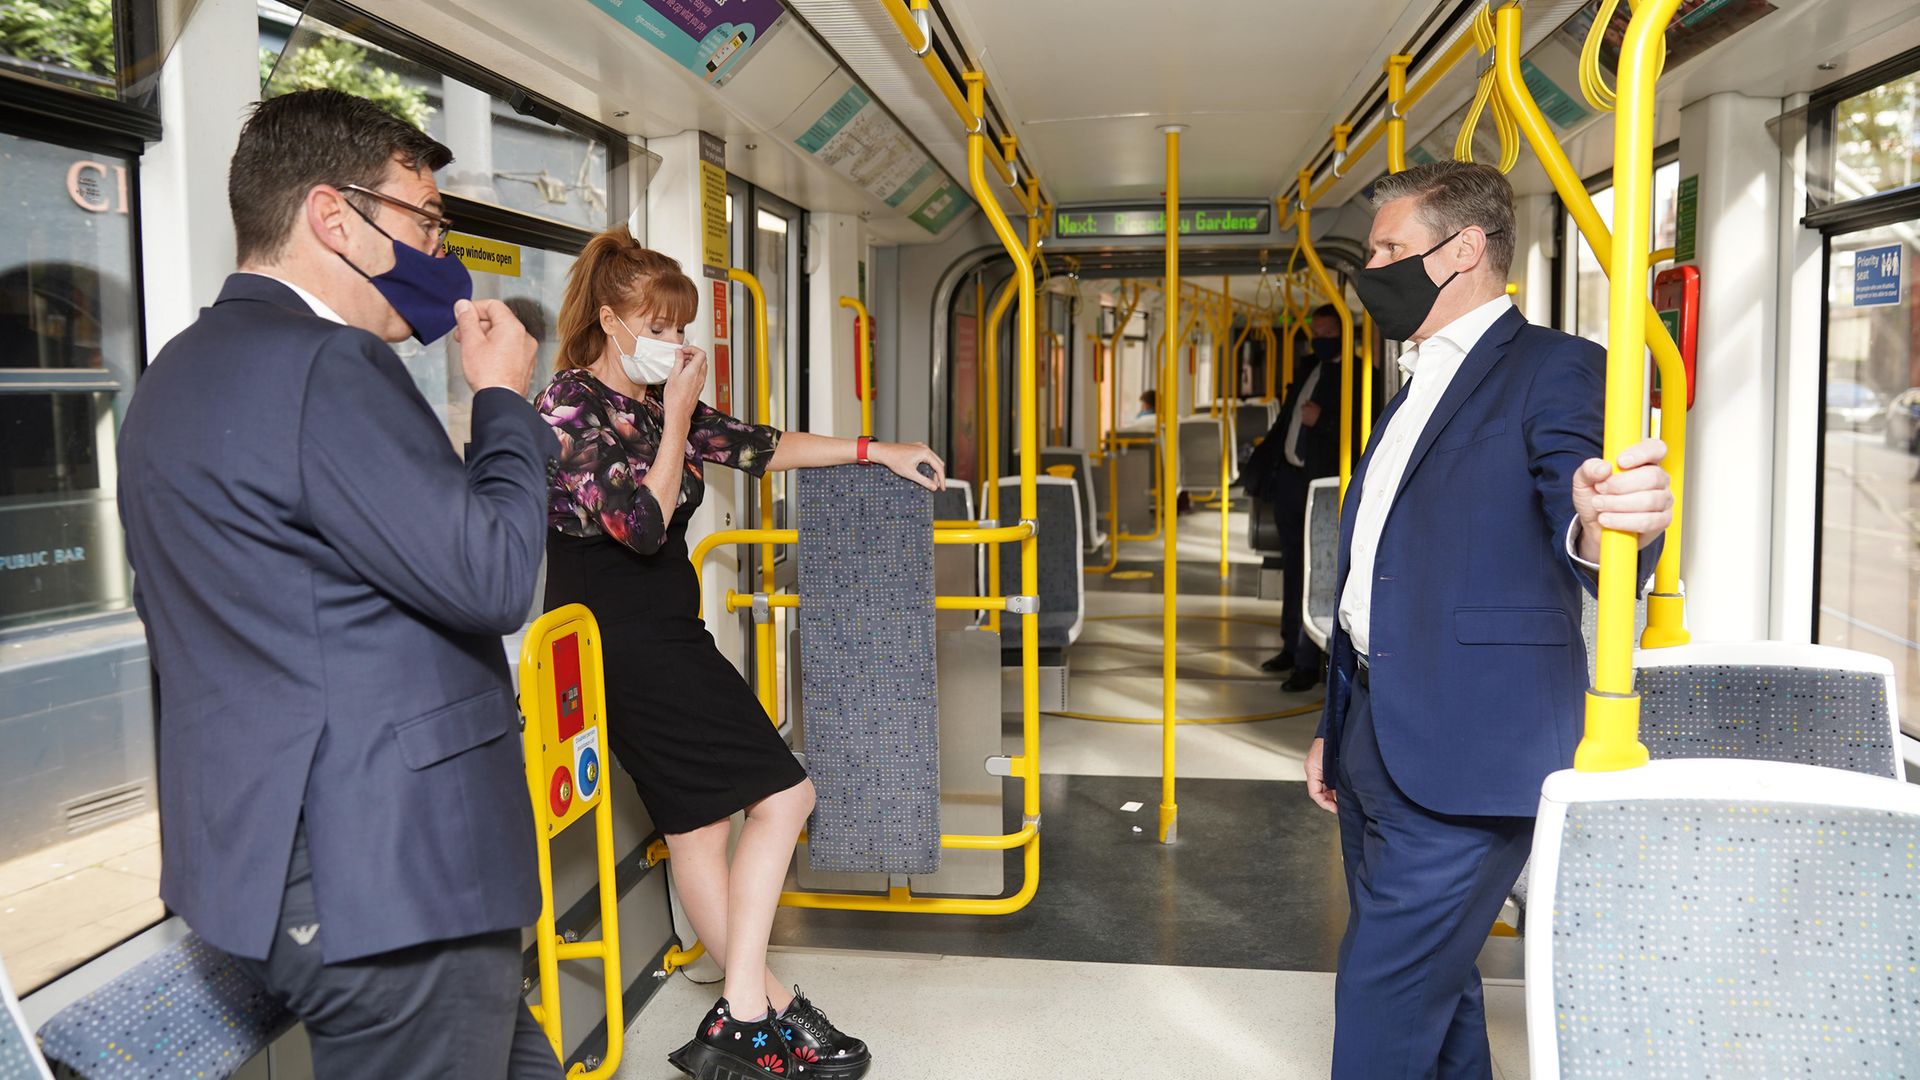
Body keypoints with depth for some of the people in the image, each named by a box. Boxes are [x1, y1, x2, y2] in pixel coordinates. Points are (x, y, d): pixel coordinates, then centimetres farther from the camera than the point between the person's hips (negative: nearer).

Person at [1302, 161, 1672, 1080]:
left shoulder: (1555, 370, -9)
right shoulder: (1418, 388, 18)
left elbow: (1568, 526, -24)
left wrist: (1604, 528, -48)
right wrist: (1337, 728, 23)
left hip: (1464, 757, -9)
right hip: (1381, 738, 9)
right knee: (1433, 983, 20)